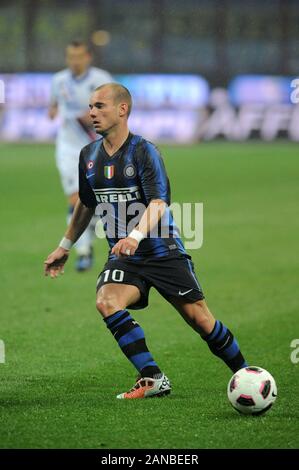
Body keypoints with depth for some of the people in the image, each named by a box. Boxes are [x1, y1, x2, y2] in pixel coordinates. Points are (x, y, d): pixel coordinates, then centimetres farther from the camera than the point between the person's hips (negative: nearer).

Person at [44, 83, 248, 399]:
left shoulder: (144, 151, -13)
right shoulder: (89, 155, 6)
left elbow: (158, 204, -25)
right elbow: (86, 204, 23)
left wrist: (136, 235, -43)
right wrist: (65, 247, 27)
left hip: (163, 251, -4)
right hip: (123, 255, 4)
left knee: (198, 317, -4)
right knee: (106, 302, -25)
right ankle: (153, 379, -22)